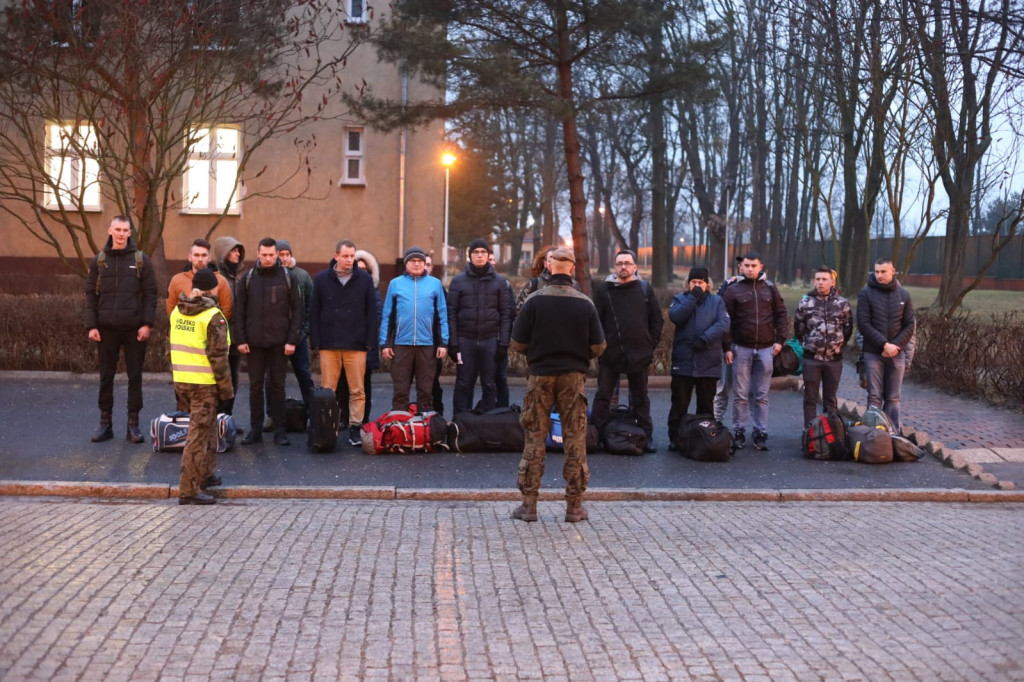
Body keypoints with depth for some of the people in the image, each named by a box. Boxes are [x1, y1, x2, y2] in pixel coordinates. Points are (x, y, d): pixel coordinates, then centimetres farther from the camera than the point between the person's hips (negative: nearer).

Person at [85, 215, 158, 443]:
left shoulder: (141, 260, 1)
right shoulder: (99, 260, 7)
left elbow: (150, 294, -1)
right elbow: (91, 295, 6)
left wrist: (147, 324, -9)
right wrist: (91, 325, -3)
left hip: (134, 328, -2)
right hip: (107, 328, 2)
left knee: (135, 377, 3)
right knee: (106, 377, 7)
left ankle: (133, 424, 10)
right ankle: (105, 423, 16)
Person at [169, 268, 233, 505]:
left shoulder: (176, 312, 9)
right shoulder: (212, 316, -14)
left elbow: (173, 346, 15)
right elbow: (218, 355, -15)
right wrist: (226, 387, -8)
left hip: (181, 379, 8)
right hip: (204, 383, -7)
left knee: (206, 427, 23)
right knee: (198, 434, -4)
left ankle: (205, 474, 34)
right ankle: (189, 489, -4)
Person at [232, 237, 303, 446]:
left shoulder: (286, 277, 1)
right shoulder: (248, 278, 5)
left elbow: (297, 310, 0)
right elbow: (239, 311, 6)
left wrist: (292, 340, -7)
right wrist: (240, 339, -2)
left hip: (279, 342, -1)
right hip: (255, 342, 1)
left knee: (277, 385, 5)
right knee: (255, 386, 6)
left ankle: (279, 430, 10)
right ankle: (255, 429, 13)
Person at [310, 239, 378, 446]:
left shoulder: (365, 279, 4)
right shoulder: (322, 279, 5)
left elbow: (371, 312, 4)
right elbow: (314, 312, 6)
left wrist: (370, 341, -2)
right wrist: (316, 341, -1)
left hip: (356, 345, 0)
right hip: (329, 344, 1)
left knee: (357, 390, 1)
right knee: (327, 390, 4)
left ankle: (355, 428, 8)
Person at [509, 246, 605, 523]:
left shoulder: (535, 300, -7)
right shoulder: (585, 303, -4)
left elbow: (517, 344, -6)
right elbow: (598, 347, -2)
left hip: (540, 375, 0)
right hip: (573, 376, 1)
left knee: (534, 438, 7)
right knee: (575, 439, 8)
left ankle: (529, 504, 9)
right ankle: (574, 506, 10)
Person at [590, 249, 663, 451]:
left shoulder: (645, 289, 4)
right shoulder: (603, 291, 1)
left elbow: (657, 319, 7)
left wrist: (651, 344, 2)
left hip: (639, 354, 1)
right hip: (610, 354, -1)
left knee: (640, 398, 11)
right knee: (603, 396, 4)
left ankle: (646, 435, 18)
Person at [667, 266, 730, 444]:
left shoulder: (717, 301, 9)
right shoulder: (680, 299, 10)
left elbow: (723, 324, -6)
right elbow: (675, 316, -11)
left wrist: (705, 338, -19)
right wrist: (693, 298, -12)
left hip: (708, 362, 1)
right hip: (683, 361, 0)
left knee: (706, 403, 9)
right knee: (679, 402, 2)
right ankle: (675, 438, 9)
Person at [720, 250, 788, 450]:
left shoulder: (770, 288, 8)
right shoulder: (733, 290, 1)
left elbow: (781, 315, 11)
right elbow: (725, 319, -1)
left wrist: (780, 340, 2)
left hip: (765, 348, 2)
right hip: (741, 348, -2)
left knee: (761, 395, 7)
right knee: (740, 395, 4)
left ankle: (761, 433, 13)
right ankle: (738, 432, 13)